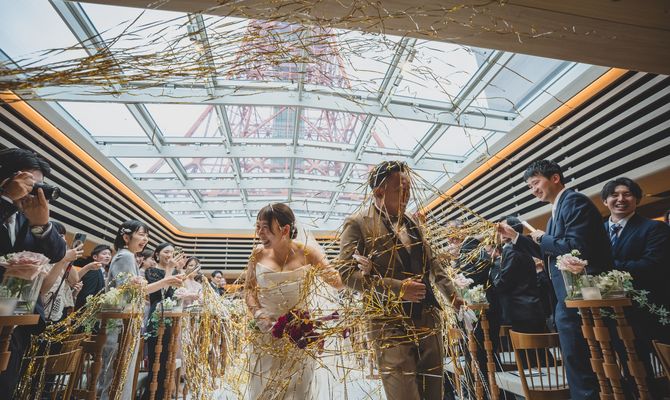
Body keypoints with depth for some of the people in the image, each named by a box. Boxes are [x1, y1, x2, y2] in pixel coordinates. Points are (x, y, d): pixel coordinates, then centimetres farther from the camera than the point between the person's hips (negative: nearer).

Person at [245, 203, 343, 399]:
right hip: (266, 334, 2)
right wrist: (257, 314, -9)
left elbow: (340, 282, -10)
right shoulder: (258, 254, -5)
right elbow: (248, 288, 6)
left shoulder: (306, 253, -13)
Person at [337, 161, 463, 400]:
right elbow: (347, 273, -18)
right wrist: (398, 288, -22)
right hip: (391, 326, -6)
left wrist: (452, 294, 13)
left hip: (428, 321, 7)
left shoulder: (412, 223, 11)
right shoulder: (357, 224, -11)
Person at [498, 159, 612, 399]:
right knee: (577, 361, 20)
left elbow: (576, 247, -26)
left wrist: (543, 238, -11)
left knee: (577, 363, 1)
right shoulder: (557, 210, 15)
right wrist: (514, 237, 11)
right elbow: (548, 253, 18)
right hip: (568, 297, 10)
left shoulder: (574, 201, -14)